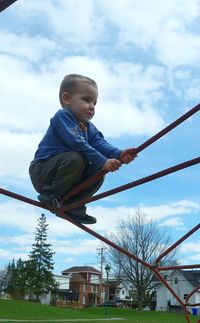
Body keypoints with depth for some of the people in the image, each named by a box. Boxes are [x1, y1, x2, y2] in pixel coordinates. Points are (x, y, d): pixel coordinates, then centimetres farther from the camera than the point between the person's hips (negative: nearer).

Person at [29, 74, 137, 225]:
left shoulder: (89, 127, 10)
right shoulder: (62, 116, -16)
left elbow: (100, 143, -9)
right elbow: (77, 144, -30)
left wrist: (118, 154, -29)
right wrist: (103, 162, -34)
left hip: (60, 172, 8)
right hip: (42, 171, -8)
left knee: (98, 174, -2)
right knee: (76, 158, -31)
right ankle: (50, 195, -14)